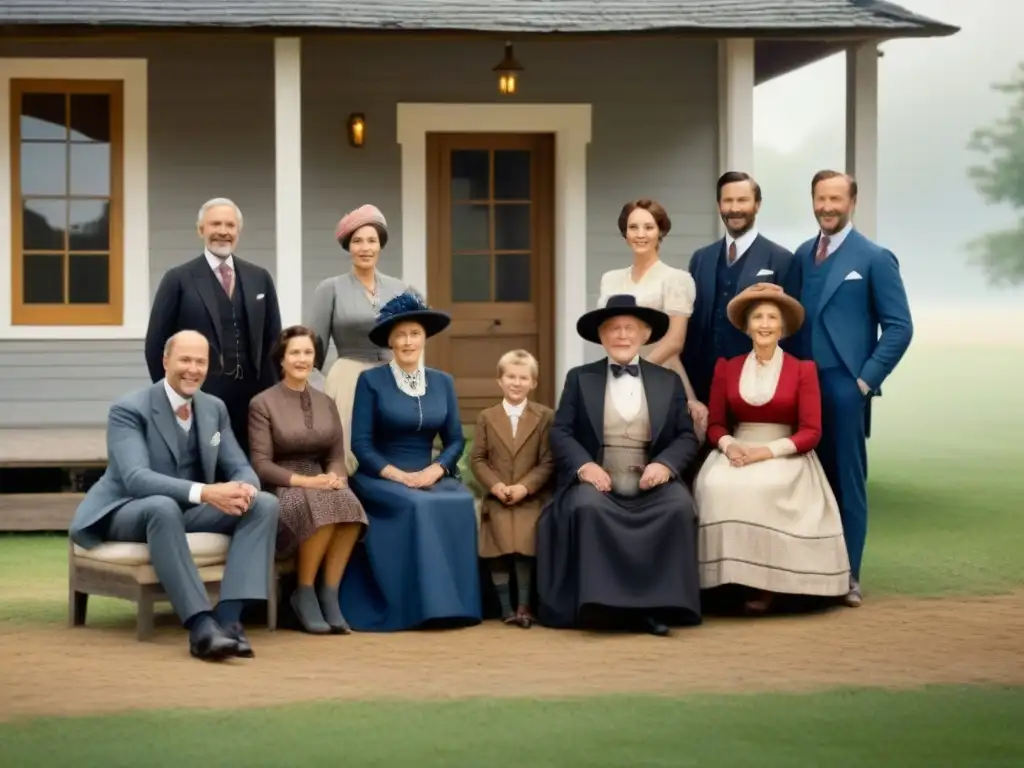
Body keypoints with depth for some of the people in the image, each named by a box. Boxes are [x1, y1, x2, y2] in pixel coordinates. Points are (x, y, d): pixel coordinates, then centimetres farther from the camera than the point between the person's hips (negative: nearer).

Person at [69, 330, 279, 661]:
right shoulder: (129, 410, -15)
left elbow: (240, 467, 4)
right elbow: (136, 478, -28)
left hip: (189, 510, 6)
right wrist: (203, 492, -41)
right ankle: (201, 625, -46)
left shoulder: (215, 408, 6)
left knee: (265, 504, -18)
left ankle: (228, 617, -30)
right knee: (164, 507, -42)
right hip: (128, 511, -6)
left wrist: (244, 488, -24)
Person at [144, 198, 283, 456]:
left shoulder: (260, 278, 11)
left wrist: (271, 393, 6)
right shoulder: (179, 279, -1)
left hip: (251, 396, 3)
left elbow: (272, 340, 14)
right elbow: (156, 344, -1)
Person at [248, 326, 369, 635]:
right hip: (281, 489, -4)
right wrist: (303, 481, -21)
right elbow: (261, 464, -8)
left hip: (320, 482, 4)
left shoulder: (326, 403, 14)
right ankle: (304, 593, -19)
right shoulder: (263, 403, -2)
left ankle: (330, 594, -25)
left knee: (348, 504, -33)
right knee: (319, 506, -37)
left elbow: (337, 456, 11)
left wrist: (335, 478, -12)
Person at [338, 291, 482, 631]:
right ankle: (422, 606, -31)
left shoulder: (443, 382, 12)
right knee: (418, 506, -35)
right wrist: (397, 475, -17)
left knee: (459, 502, -30)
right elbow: (361, 444, -4)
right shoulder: (371, 380, 0)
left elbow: (455, 440, 8)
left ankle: (453, 604, -24)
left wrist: (434, 470, -11)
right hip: (380, 478, -3)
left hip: (429, 476, 3)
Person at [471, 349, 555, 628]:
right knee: (500, 541, -21)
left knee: (524, 540, -25)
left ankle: (523, 605, -14)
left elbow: (548, 462, -1)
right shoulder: (486, 417, 11)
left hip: (531, 498, -1)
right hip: (497, 498, 1)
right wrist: (495, 485, -11)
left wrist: (525, 487, -14)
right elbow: (478, 459, 6)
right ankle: (506, 607, -11)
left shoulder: (545, 416, 6)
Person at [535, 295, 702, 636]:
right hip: (597, 482, -1)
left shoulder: (669, 381, 14)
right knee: (586, 507, -34)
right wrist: (584, 465, -16)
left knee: (678, 509, -30)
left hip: (651, 483, 1)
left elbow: (687, 437, 8)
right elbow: (560, 432, 3)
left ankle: (658, 604, -23)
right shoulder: (579, 378, 11)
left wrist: (665, 464, -13)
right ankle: (600, 602, -29)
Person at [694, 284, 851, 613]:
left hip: (784, 456, -2)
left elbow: (811, 432, -4)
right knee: (716, 486, -32)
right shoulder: (726, 368, 9)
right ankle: (726, 579, -25)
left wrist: (768, 451, -18)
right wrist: (729, 445, -14)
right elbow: (715, 424, 9)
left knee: (760, 488, -36)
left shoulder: (802, 369, 1)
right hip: (737, 451, 2)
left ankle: (763, 583, -24)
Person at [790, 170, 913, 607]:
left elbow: (899, 326, -3)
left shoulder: (875, 258, -1)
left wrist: (867, 378, -9)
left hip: (845, 387, -4)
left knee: (847, 481, 0)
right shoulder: (801, 256, 13)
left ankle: (847, 576, 5)